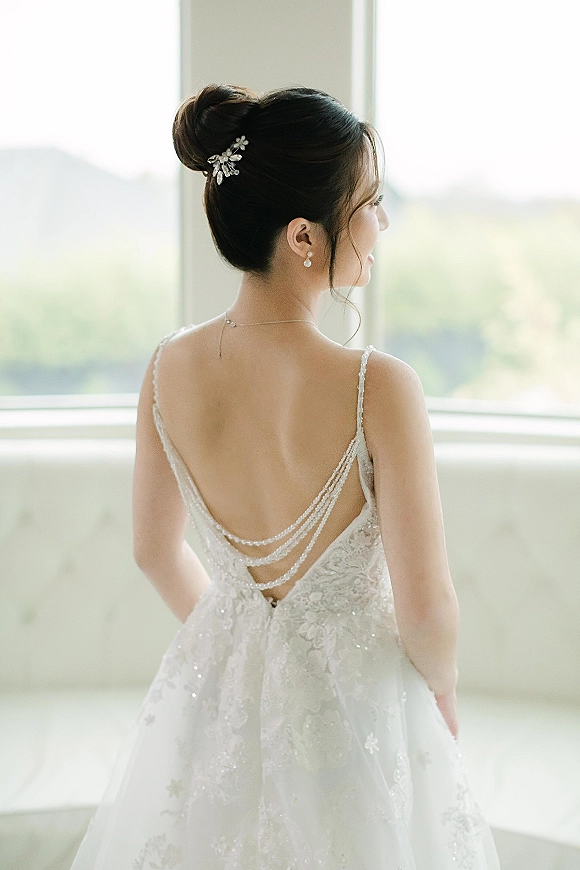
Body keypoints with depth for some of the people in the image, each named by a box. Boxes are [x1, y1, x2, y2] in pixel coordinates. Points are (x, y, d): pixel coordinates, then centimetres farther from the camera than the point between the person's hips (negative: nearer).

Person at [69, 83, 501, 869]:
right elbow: (426, 608, -19)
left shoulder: (170, 368, -12)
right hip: (356, 700, -4)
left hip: (220, 684, 4)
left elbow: (157, 552, 3)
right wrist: (443, 693, 1)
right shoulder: (378, 389, -27)